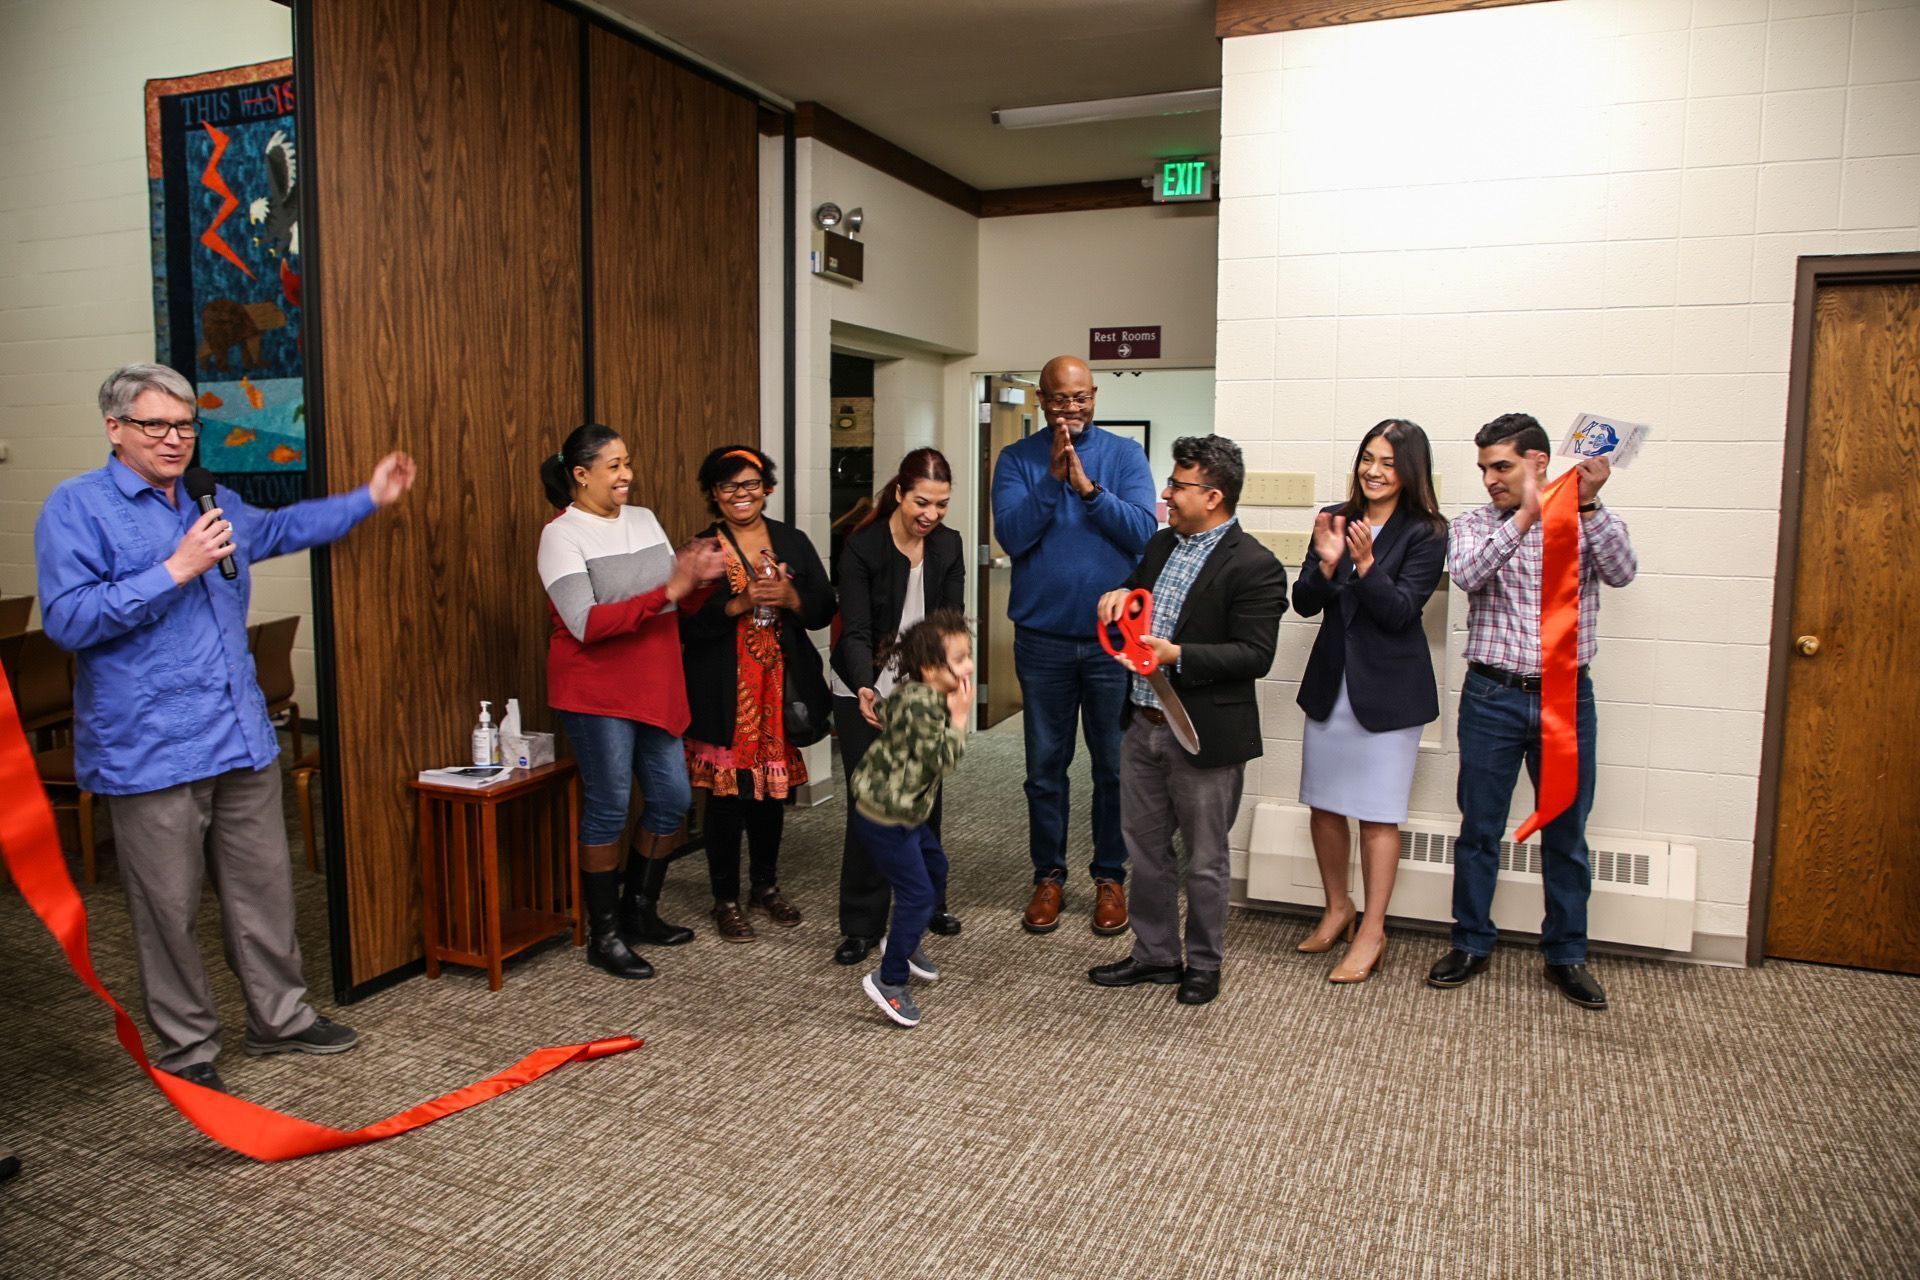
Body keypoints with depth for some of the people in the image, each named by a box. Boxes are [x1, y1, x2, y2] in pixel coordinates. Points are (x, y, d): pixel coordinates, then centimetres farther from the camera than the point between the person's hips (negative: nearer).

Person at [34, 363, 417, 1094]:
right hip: (149, 752, -6)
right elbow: (67, 621, -15)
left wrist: (368, 499, 31)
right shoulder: (77, 508, -6)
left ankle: (280, 1016, 28)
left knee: (264, 889, 14)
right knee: (169, 910, 4)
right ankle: (187, 1048, 19)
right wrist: (175, 570, -19)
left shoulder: (215, 506, 15)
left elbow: (284, 528, 35)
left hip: (241, 741, 6)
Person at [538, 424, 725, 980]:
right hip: (596, 694, -7)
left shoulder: (644, 520, 8)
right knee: (608, 809, 0)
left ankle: (640, 911, 29)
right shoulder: (561, 534, -10)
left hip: (655, 690, 7)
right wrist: (667, 591, -26)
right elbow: (585, 623, -21)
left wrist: (700, 580, -15)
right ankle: (604, 935, 16)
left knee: (672, 798, 10)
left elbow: (681, 605, 8)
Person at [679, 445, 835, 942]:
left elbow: (824, 609, 6)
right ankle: (726, 898, 16)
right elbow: (687, 624, -9)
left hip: (780, 687, 3)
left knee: (773, 788, 12)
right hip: (723, 692, -3)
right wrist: (739, 604, -20)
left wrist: (789, 598, -13)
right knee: (726, 793, 0)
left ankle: (765, 884, 31)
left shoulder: (793, 542, 8)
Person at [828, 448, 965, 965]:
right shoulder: (861, 547, -15)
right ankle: (861, 923, 9)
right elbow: (856, 630, -19)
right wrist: (865, 689, -36)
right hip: (864, 693, -4)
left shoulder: (948, 545, -2)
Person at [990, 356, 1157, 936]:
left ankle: (1110, 877, 23)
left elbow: (1144, 531, -10)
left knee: (1115, 766, 8)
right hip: (1043, 637, 0)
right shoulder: (1017, 459, 2)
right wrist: (1052, 478, -19)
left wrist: (1087, 486, -20)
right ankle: (1048, 876, 23)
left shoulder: (1124, 454, 2)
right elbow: (1012, 536, -11)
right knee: (1045, 765, 9)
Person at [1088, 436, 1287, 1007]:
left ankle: (1203, 965, 27)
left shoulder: (1254, 567, -15)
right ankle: (1154, 954, 33)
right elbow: (1136, 608, 22)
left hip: (1204, 735, -7)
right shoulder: (1161, 544, 9)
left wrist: (1176, 655, -27)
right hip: (1144, 725, 8)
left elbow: (1255, 655, -20)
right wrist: (1120, 596, -1)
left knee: (1204, 859, 9)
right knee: (1146, 849, 17)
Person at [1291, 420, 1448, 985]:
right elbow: (1304, 604, -1)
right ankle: (1337, 908, 33)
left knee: (1377, 815, 3)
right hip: (1330, 683, 5)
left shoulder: (1425, 533, -8)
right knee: (1324, 806, 13)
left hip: (1387, 689, -4)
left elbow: (1400, 611, -15)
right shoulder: (1334, 519, 3)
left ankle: (1372, 933, 15)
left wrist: (1365, 564, -28)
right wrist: (1326, 563, -19)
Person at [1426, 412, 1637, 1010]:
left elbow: (1621, 572, -15)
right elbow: (1467, 574, -18)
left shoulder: (1589, 524, 3)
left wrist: (1588, 503, -24)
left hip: (1567, 697, 0)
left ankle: (1566, 954, 25)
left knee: (1566, 833, 10)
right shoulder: (1474, 525, 1)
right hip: (1492, 696, 0)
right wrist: (1523, 516, -25)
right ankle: (1471, 944, 23)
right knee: (1479, 829, 8)